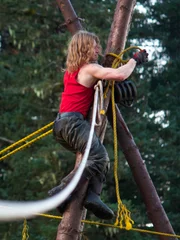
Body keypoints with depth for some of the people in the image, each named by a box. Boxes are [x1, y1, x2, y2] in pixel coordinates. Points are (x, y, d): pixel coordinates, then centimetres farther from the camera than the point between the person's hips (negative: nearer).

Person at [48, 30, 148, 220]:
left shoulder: (71, 70, 22)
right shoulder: (89, 69, -5)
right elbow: (120, 75, -15)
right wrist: (135, 60, 2)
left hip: (61, 124, 10)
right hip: (73, 121, -10)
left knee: (101, 159, 7)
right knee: (99, 157, -20)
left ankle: (92, 195, -14)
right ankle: (62, 191, -29)